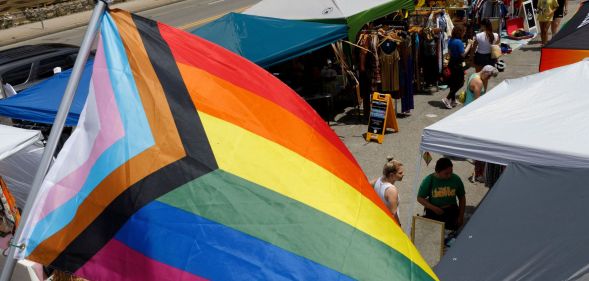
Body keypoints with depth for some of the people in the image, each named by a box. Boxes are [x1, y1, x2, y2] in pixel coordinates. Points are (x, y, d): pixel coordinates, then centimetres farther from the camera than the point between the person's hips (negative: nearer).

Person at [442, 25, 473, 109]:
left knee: (453, 82, 17)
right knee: (460, 83, 0)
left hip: (451, 63, 9)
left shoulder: (450, 40, 5)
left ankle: (453, 100, 24)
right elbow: (463, 54, -19)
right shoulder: (459, 42, -21)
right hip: (458, 64, -9)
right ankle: (447, 99, -8)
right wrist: (469, 45, -12)